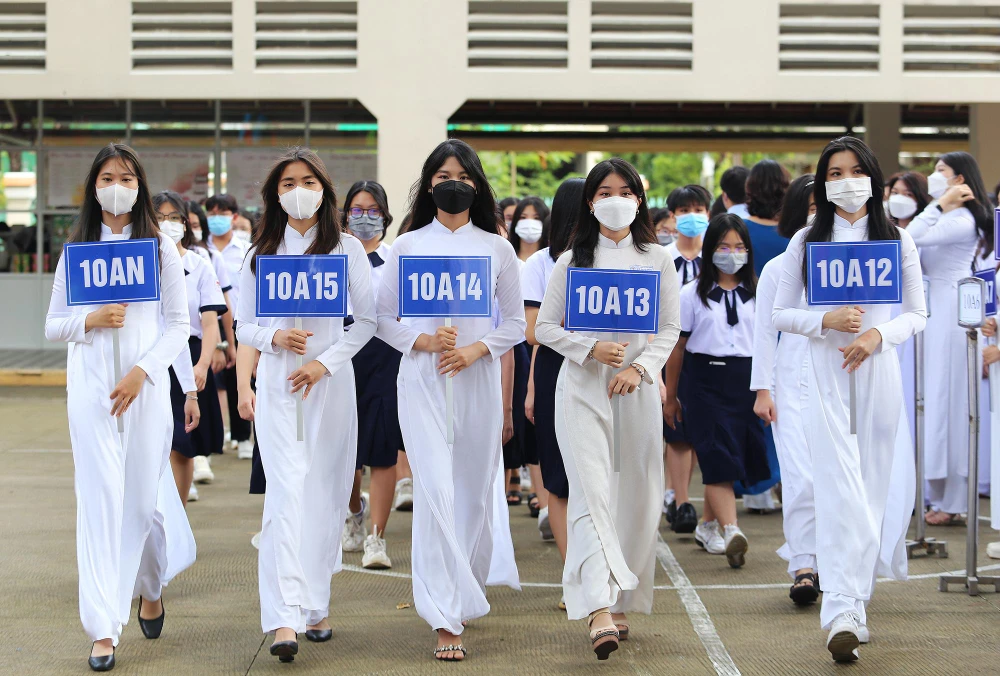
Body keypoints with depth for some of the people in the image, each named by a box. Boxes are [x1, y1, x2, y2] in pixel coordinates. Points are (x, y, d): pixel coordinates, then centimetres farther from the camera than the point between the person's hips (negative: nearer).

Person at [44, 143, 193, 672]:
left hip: (146, 387, 0)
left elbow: (179, 325, 2)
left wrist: (141, 371, -11)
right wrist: (90, 320, -11)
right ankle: (103, 629, -5)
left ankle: (150, 588, 34)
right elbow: (53, 326, 10)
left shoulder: (160, 247, 5)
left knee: (143, 499, 3)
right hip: (90, 388, 1)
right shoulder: (76, 250, 9)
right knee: (100, 499, -5)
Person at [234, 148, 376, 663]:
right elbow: (244, 326, 11)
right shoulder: (261, 253, 9)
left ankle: (315, 606, 16)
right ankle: (284, 619, -20)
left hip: (331, 383, 1)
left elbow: (367, 320, 3)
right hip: (277, 383, 0)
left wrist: (326, 362, -9)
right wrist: (275, 338, -11)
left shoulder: (347, 249, 5)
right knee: (286, 493, -12)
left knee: (324, 494, 3)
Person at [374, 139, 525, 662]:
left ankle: (465, 592, 27)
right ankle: (446, 618, -12)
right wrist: (423, 340, -10)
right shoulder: (407, 246, 7)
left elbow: (515, 323, 9)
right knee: (436, 491, -11)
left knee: (475, 491, 6)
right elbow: (383, 318, 7)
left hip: (478, 380, 2)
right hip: (422, 380, -2)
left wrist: (475, 349, -8)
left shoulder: (497, 248, 9)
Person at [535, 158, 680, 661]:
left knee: (635, 497, 3)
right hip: (582, 387, -2)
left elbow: (670, 328, 7)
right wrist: (592, 348, -11)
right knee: (591, 493, -14)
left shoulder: (657, 260, 9)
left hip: (636, 388, 2)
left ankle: (620, 602, 15)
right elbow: (545, 326, 5)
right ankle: (598, 610, -24)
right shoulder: (571, 261, 7)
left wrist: (639, 367, -9)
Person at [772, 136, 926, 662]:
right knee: (839, 486, -12)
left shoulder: (897, 239, 8)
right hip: (825, 369, -2)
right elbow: (780, 313, 6)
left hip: (878, 368, 2)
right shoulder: (806, 241, 7)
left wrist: (877, 334, -11)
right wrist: (826, 321, -12)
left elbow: (917, 314, 8)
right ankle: (844, 612, -19)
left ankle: (852, 598, 17)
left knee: (871, 484, 5)